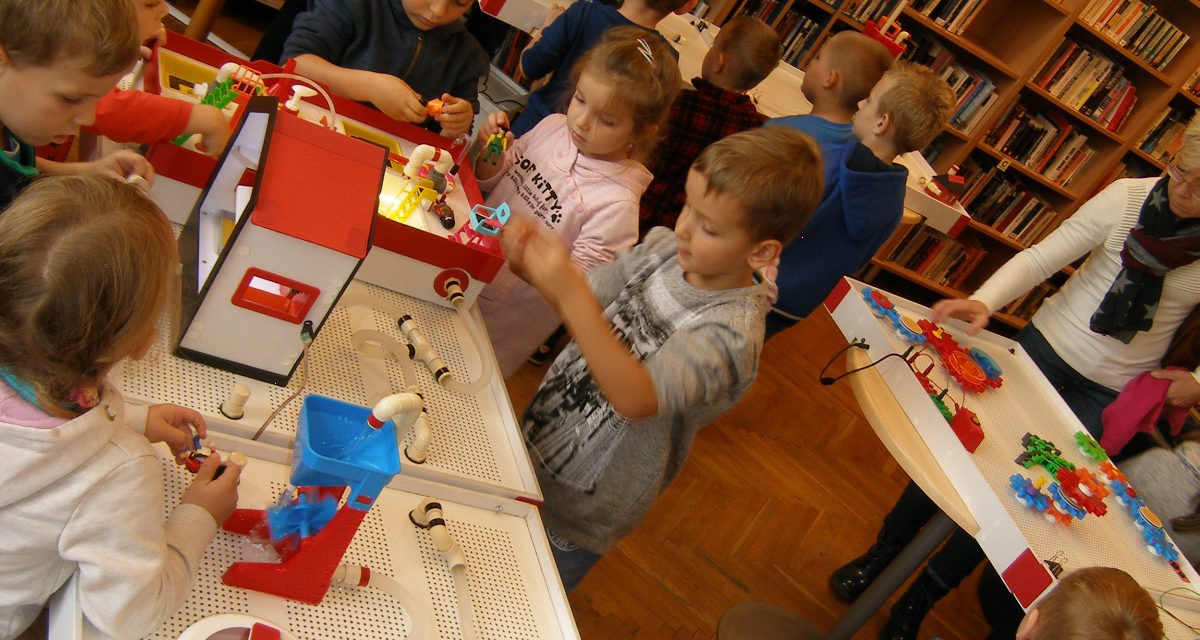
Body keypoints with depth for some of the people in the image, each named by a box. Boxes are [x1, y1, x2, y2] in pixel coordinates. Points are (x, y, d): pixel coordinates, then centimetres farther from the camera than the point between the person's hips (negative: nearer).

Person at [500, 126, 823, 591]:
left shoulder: (732, 331, -31)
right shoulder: (662, 247, -11)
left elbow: (637, 399, -42)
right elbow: (588, 305, -2)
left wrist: (569, 292, -48)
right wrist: (534, 265, -23)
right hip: (537, 439, 6)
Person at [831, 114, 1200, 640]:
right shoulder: (1128, 197, -14)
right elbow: (1040, 258, -18)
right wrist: (985, 300, -33)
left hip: (1110, 393, 0)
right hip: (1049, 342, 0)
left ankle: (921, 597, 17)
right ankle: (884, 550, 22)